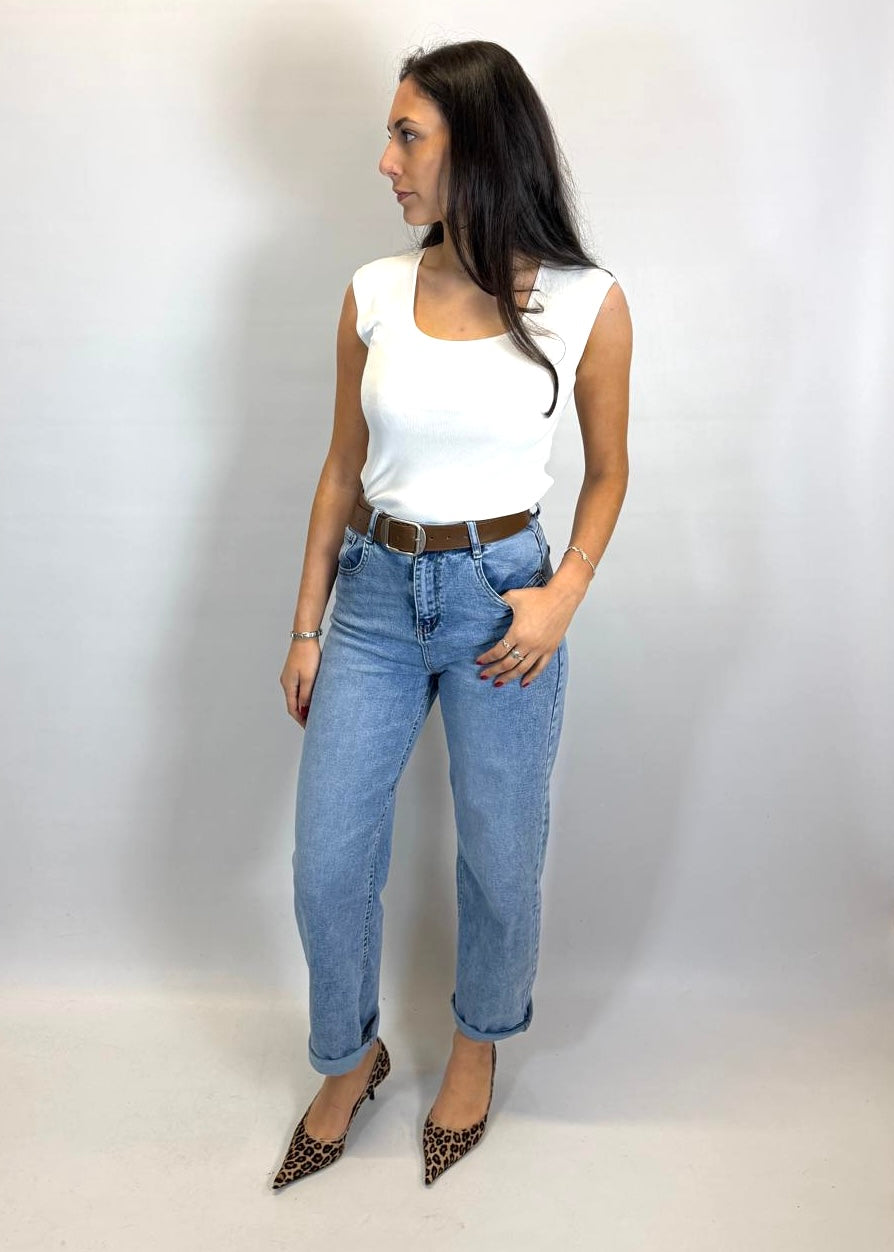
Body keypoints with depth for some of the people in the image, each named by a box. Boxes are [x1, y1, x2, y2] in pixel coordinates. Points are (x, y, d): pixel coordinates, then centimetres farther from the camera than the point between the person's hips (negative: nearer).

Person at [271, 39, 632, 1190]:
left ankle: (477, 1040, 44)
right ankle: (349, 1058, 37)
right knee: (327, 863, 8)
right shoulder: (374, 295, 1)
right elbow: (343, 469, 7)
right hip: (376, 592, 3)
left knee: (498, 858, 13)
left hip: (501, 598, -2)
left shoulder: (585, 306, -6)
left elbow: (606, 472, 5)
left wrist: (565, 593, -12)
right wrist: (306, 628, 8)